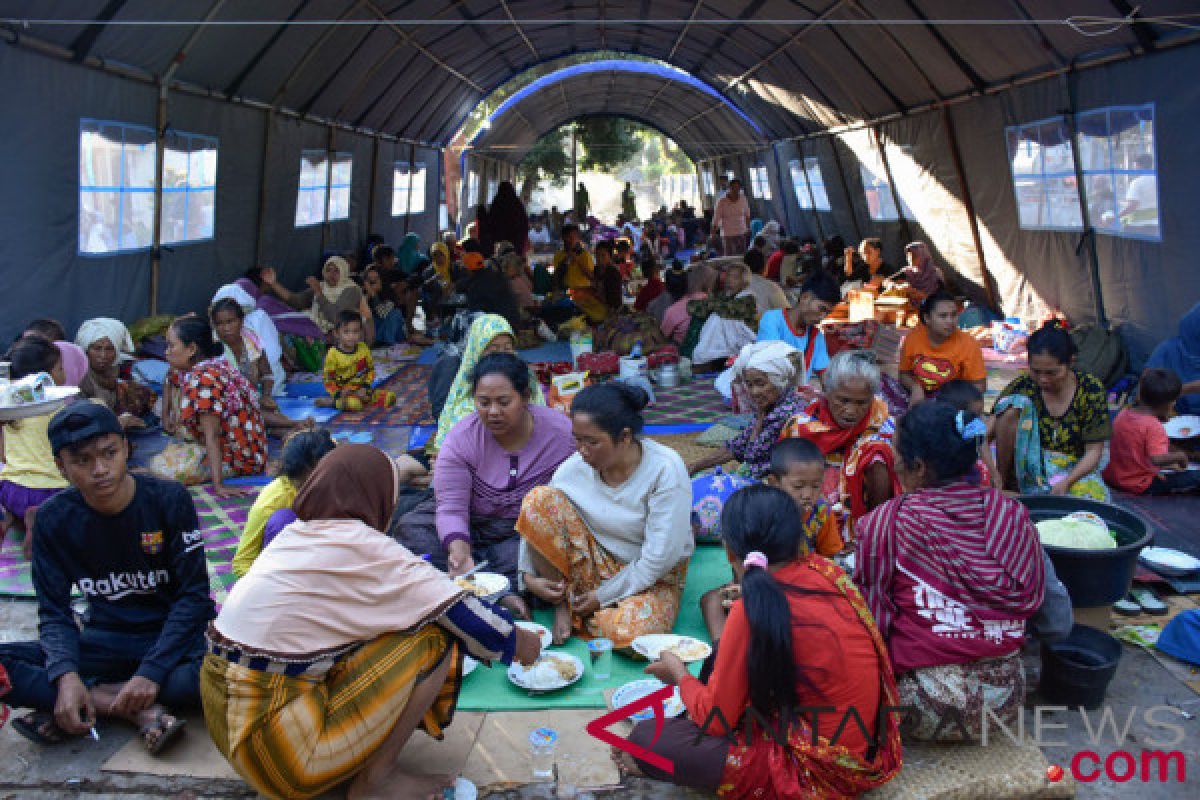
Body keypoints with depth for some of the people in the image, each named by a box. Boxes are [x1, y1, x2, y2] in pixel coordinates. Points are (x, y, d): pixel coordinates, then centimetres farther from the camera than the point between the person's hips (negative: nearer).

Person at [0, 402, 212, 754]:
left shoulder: (168, 499, -12)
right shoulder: (53, 518, -4)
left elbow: (193, 596, -11)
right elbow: (54, 610, -3)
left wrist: (151, 671, -23)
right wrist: (66, 674, -23)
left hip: (171, 636, -2)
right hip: (103, 641, 3)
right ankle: (141, 710, -22)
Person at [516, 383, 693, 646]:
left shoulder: (665, 469, -21)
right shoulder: (575, 467, -10)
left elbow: (660, 557, -21)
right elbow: (535, 517, 2)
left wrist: (603, 596, -16)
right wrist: (529, 574, -12)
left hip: (653, 578, -3)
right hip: (594, 565, 3)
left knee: (629, 634, -38)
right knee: (539, 498, -19)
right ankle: (563, 602, -6)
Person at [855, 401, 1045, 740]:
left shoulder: (886, 522, -15)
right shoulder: (1013, 513, -2)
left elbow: (870, 614, -8)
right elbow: (1034, 602, 8)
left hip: (928, 712, -5)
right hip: (1007, 702, 6)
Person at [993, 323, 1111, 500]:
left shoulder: (1091, 390, -7)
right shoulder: (1021, 387, -7)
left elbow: (1094, 451, -7)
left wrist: (1067, 481, -22)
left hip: (1074, 471, 0)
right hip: (1028, 469, 0)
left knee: (1093, 494, -36)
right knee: (1015, 405, -23)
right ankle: (1002, 481, -15)